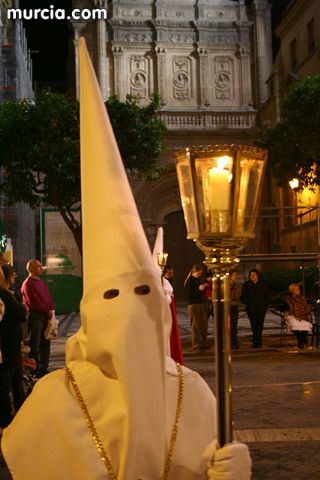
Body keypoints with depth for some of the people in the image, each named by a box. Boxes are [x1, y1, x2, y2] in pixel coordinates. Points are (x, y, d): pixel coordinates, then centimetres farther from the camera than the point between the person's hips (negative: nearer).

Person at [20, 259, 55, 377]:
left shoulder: (42, 282, 18)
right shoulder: (27, 284, -9)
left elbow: (49, 297, 16)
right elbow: (34, 302, -16)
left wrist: (51, 310, -1)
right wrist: (47, 311, -12)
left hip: (46, 315, 8)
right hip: (35, 316, -8)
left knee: (46, 342, 10)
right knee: (35, 345, -3)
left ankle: (43, 368, 18)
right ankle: (34, 370, 3)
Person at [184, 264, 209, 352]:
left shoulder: (199, 280, 12)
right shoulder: (189, 281, -8)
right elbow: (189, 294, -14)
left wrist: (204, 287, 2)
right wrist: (199, 289, -21)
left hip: (201, 303, 7)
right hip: (193, 304, -7)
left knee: (204, 324, 8)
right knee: (195, 326, -3)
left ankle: (203, 343, 18)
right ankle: (196, 345, 3)